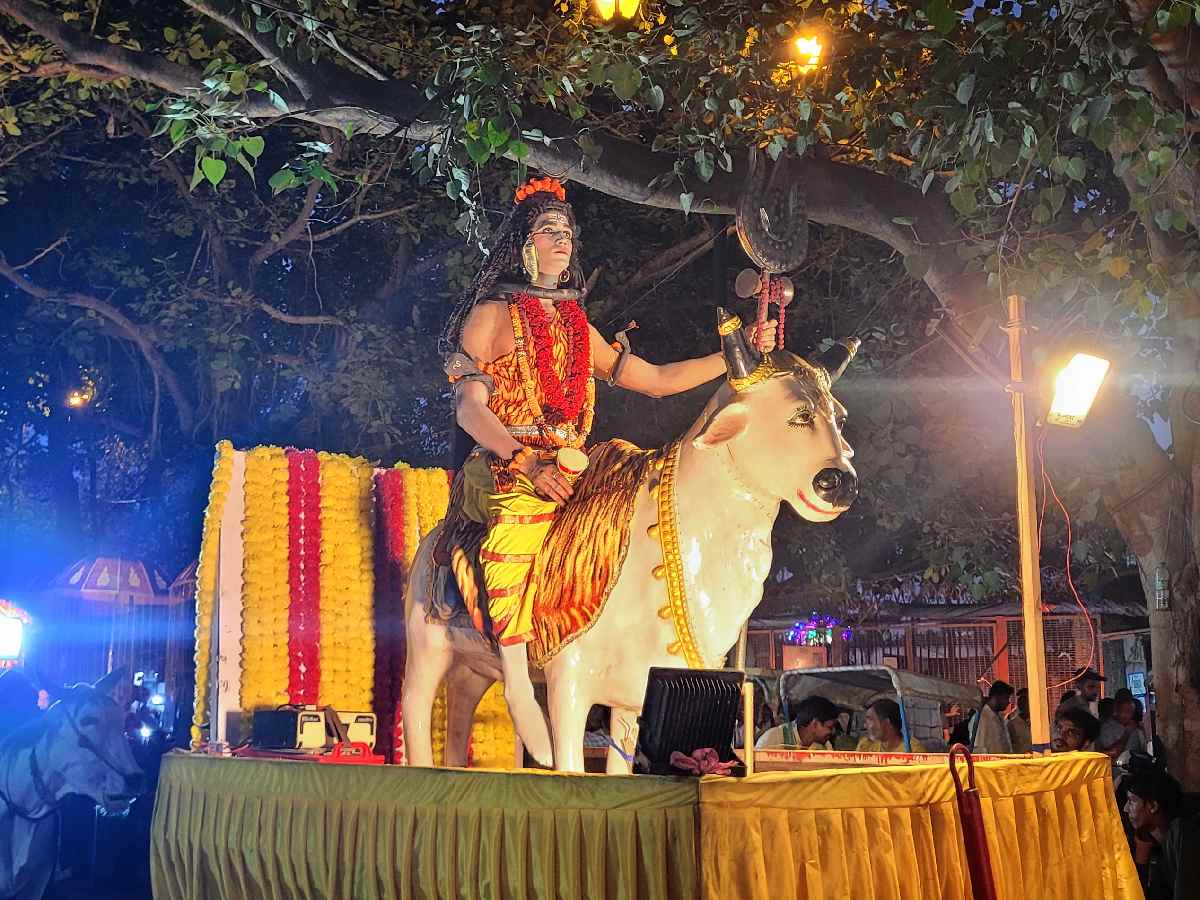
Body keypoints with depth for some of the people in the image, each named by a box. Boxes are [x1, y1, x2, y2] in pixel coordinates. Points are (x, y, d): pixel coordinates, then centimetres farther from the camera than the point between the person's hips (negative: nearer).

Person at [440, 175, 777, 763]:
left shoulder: (579, 329, 24)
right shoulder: (491, 314, 8)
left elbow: (657, 380, 23)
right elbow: (469, 407, -4)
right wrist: (527, 466, -19)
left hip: (569, 475, 6)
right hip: (504, 473, -6)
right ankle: (553, 766, -35)